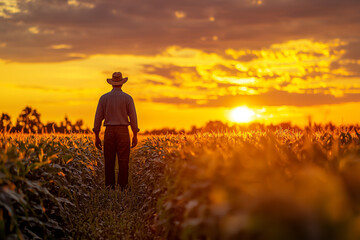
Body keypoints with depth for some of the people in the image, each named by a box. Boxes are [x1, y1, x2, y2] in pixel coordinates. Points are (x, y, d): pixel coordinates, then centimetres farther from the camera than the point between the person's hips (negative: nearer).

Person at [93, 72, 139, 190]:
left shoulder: (104, 97, 4)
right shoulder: (127, 98, -1)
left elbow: (98, 117, 2)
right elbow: (133, 118, -3)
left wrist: (97, 136, 8)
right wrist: (135, 135, 5)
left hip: (109, 132, 2)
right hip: (123, 131, -2)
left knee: (109, 162, 4)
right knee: (123, 162, -1)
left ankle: (109, 189, 3)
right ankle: (122, 189, -3)